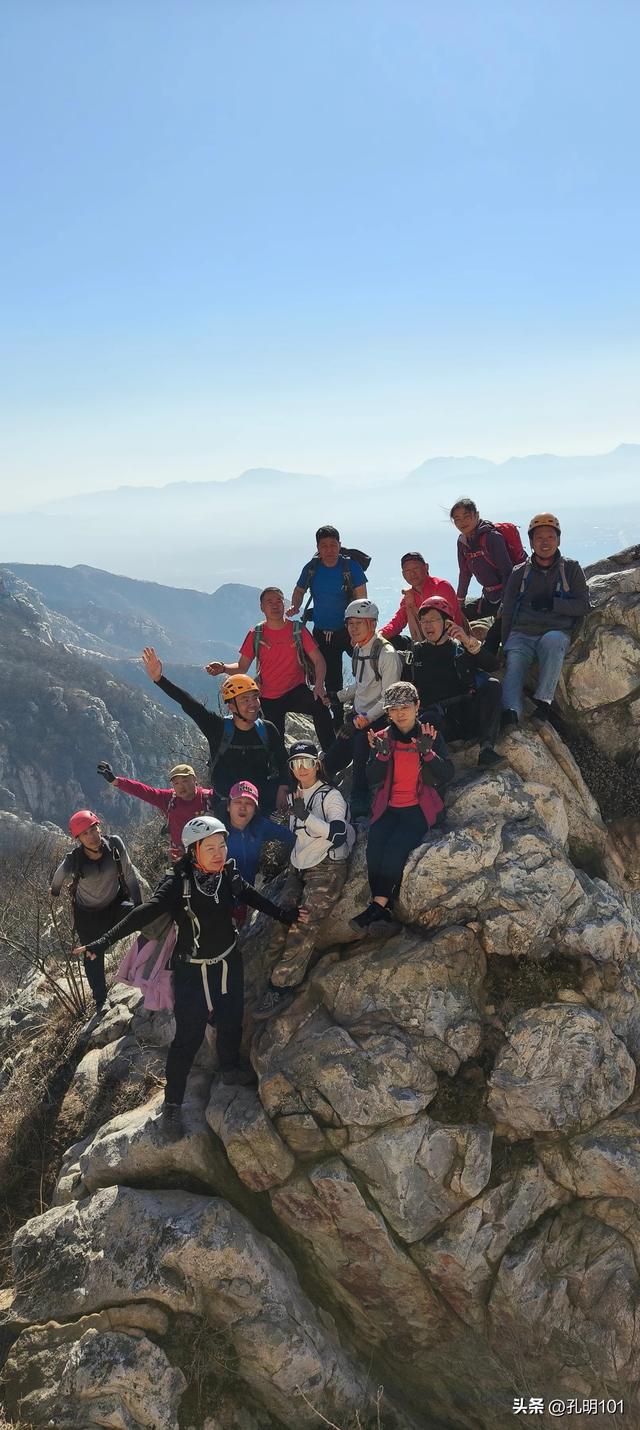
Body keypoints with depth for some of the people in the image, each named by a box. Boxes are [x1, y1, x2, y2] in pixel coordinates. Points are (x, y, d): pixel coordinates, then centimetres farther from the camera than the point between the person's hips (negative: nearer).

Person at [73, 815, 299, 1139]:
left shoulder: (230, 875, -10)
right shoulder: (178, 883, -25)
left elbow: (252, 897, 9)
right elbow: (147, 912, -33)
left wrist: (283, 915, 17)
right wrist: (105, 940, -43)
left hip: (229, 963, 5)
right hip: (192, 972, -5)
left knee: (231, 1022, 21)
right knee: (188, 1037, 0)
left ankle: (231, 1067, 49)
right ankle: (172, 1103, 16)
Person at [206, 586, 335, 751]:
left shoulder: (298, 629, -3)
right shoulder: (256, 634, -1)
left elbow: (318, 659, -4)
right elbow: (241, 667, 2)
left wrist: (319, 685, -22)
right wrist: (223, 668, -20)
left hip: (296, 691, -2)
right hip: (269, 699, 2)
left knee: (321, 708, -30)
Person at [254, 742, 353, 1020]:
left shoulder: (331, 796, -10)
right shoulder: (296, 796, 13)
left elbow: (338, 835, -23)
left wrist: (306, 816, -32)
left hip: (326, 869, -8)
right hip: (298, 869, 8)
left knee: (302, 929, -15)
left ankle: (281, 988, -13)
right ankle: (279, 984, 0)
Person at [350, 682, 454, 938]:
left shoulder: (431, 736, 4)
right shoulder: (381, 738, 9)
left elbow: (447, 775, -5)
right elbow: (372, 780, 0)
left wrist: (428, 752, -21)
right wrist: (382, 755, -18)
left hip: (420, 809, -2)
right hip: (388, 809, 2)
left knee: (395, 848, -29)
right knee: (374, 850, -25)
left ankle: (377, 907, -24)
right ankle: (383, 915, -25)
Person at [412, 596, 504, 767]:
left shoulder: (462, 648, 18)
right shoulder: (417, 651, 21)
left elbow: (493, 665, 2)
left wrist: (468, 642, -8)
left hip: (468, 716, 2)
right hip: (439, 716, -2)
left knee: (492, 685, -23)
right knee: (428, 719, -35)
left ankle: (487, 748, -32)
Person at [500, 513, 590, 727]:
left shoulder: (571, 569, 14)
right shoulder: (520, 573, 18)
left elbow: (583, 605, 6)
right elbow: (507, 612, 18)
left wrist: (553, 603, -8)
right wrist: (506, 644, 6)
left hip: (557, 632, -1)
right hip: (521, 634, 1)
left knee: (551, 641, -38)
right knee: (514, 663, -30)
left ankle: (543, 699, -37)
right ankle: (510, 712, -51)